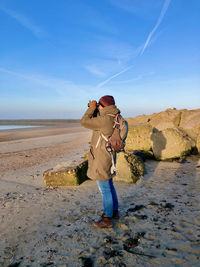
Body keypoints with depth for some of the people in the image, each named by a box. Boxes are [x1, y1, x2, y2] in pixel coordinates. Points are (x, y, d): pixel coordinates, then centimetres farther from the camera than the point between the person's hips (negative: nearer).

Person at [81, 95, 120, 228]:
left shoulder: (105, 119, -23)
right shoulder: (111, 118, 7)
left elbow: (84, 122, -20)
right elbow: (96, 121, 22)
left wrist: (92, 108, -7)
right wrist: (94, 109, 11)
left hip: (102, 159, -10)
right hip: (107, 157, 10)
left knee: (105, 189, 2)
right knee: (109, 186, 21)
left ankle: (107, 219, 16)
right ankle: (114, 211, 37)